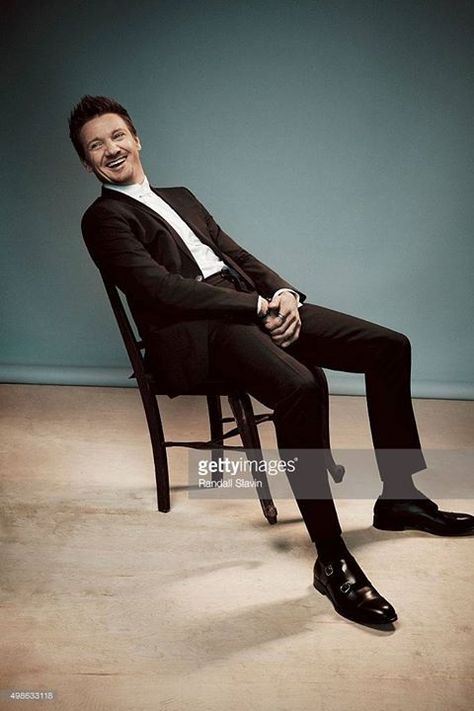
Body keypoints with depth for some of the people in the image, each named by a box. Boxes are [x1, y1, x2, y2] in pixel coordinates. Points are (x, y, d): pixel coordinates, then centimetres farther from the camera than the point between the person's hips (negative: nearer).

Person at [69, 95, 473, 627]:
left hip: (257, 307, 8)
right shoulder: (103, 219, 4)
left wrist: (280, 292, -1)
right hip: (197, 330, -8)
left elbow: (237, 254, 21)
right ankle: (331, 559, -24)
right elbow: (161, 290, -11)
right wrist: (259, 305, -14)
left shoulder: (181, 198, 29)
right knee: (300, 387, -37)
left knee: (389, 346, -1)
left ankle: (398, 497, 9)